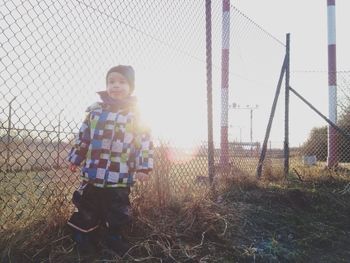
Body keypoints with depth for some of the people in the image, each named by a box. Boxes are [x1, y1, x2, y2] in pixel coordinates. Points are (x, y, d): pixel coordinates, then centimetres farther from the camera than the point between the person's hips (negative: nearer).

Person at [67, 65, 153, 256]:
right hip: (92, 174, 3)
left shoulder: (136, 114, -2)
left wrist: (143, 167, -10)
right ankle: (85, 240, 34)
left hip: (120, 177, -2)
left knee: (118, 214, 10)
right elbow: (83, 138, 13)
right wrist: (75, 159, 14)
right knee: (88, 211, 15)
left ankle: (114, 239, 32)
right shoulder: (95, 110, 6)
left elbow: (145, 142, -4)